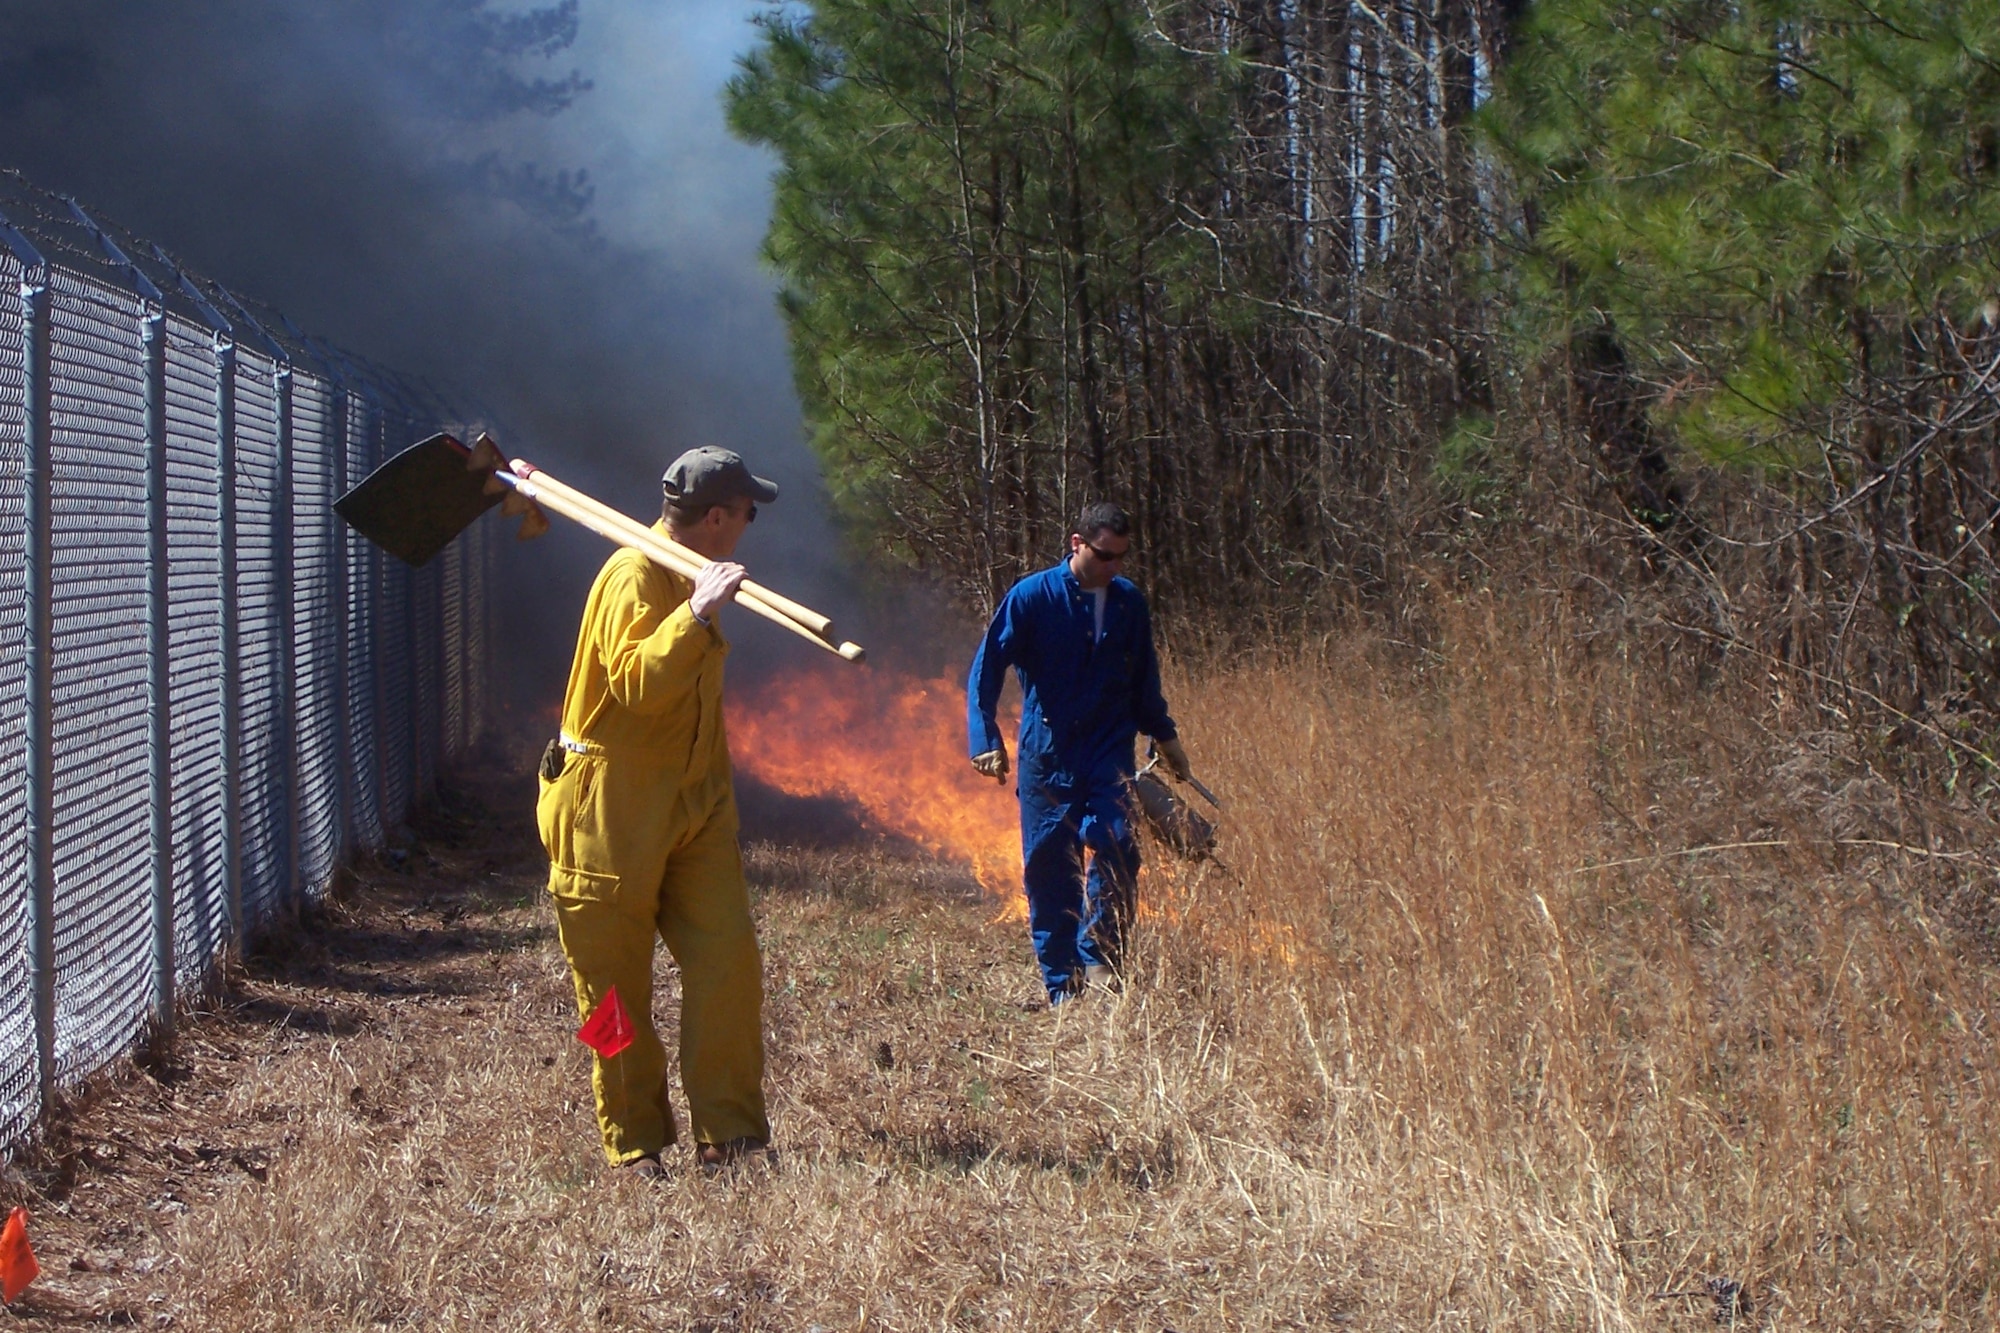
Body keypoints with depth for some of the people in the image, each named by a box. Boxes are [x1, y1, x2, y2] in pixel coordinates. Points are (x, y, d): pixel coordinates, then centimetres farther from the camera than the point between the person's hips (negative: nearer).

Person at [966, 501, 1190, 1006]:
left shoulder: (1129, 602, 6)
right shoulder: (1032, 597, -6)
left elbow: (1143, 677, 22)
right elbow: (986, 668, -6)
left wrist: (1163, 735, 28)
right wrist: (986, 739, -16)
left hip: (1110, 751, 3)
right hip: (1047, 753, -2)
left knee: (1116, 847, -14)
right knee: (1049, 866, 0)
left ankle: (1100, 959, -4)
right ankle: (1061, 987, 8)